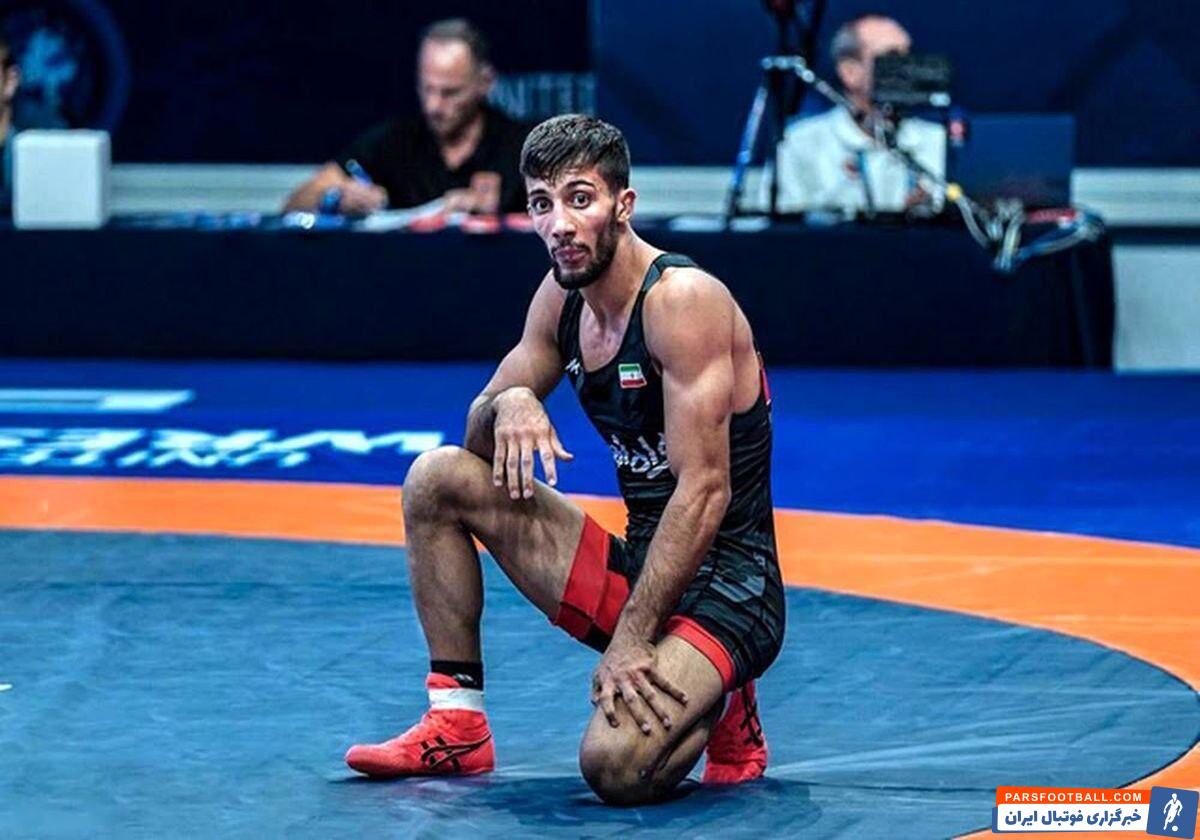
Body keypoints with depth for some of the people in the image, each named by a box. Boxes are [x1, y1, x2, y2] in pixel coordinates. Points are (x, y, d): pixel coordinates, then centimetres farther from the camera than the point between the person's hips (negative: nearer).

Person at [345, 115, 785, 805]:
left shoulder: (684, 300, -19)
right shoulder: (562, 295, 6)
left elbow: (705, 491, -24)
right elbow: (480, 439, 14)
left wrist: (632, 640, -27)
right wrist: (509, 402, -12)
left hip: (723, 589, -8)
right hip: (636, 565, 8)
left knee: (617, 766, -32)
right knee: (439, 477, 3)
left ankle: (718, 711, 3)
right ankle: (458, 723, 7)